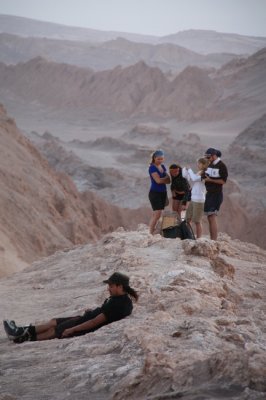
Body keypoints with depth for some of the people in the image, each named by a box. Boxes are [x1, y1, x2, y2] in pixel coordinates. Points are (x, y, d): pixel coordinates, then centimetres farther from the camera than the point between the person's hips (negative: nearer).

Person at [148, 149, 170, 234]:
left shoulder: (163, 167, 13)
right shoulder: (152, 167, -9)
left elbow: (168, 180, 8)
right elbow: (158, 180, -19)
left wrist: (162, 179, -12)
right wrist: (166, 178, -2)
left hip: (163, 192, 7)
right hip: (155, 193, -7)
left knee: (156, 214, 6)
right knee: (157, 213, -15)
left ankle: (153, 232, 9)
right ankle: (150, 233, -13)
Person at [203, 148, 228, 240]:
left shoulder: (222, 166, -11)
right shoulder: (210, 165, 11)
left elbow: (223, 181, -13)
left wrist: (210, 180, -19)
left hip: (217, 195, -8)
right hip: (209, 194, 8)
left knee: (212, 218, -14)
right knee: (210, 218, 6)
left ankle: (214, 240, -16)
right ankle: (211, 240, 10)